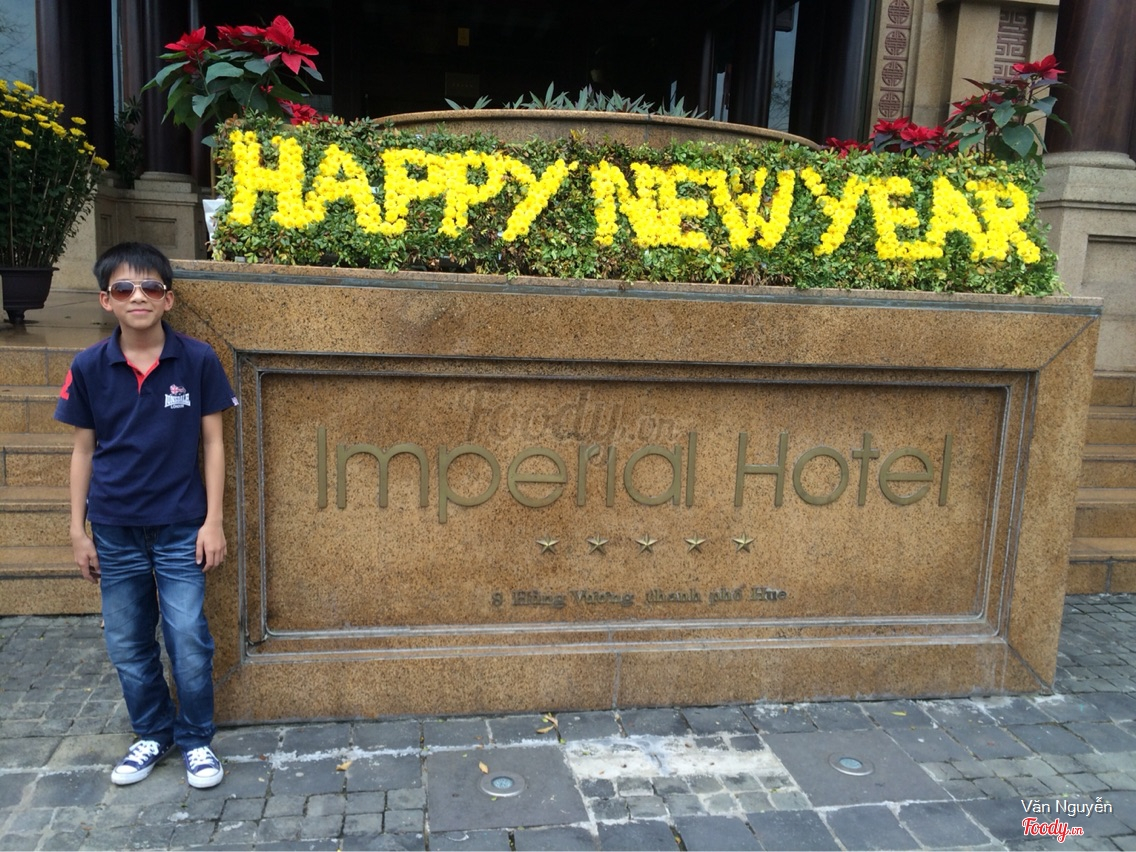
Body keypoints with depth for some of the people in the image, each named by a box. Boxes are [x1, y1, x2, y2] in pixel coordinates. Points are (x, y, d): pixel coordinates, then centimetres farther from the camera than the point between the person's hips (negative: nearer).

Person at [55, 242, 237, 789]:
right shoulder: (89, 368, -2)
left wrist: (213, 521, -5)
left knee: (189, 642, -1)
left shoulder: (197, 361, -7)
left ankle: (196, 740, 21)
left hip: (180, 528, -2)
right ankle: (152, 735, 33)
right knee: (127, 646, 13)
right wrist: (78, 529, 4)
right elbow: (83, 450, 5)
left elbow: (212, 443, -3)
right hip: (114, 531, 3)